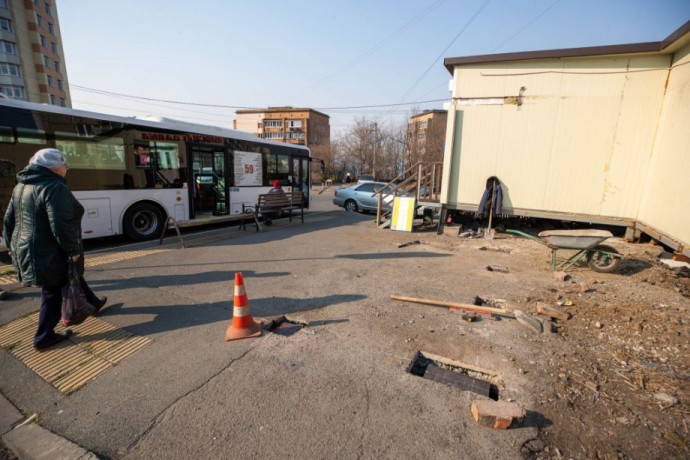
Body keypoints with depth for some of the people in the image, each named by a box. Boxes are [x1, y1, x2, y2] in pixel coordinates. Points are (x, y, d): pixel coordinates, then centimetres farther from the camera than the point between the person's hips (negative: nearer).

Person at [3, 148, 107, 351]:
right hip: (50, 254, -9)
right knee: (53, 293, 6)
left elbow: (9, 220, 16)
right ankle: (43, 337, 19)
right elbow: (61, 224, -27)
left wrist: (13, 246, 24)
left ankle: (93, 304, 43)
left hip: (27, 250, 9)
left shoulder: (22, 186, 11)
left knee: (71, 279, 24)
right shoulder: (54, 187, -20)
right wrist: (73, 250, -19)